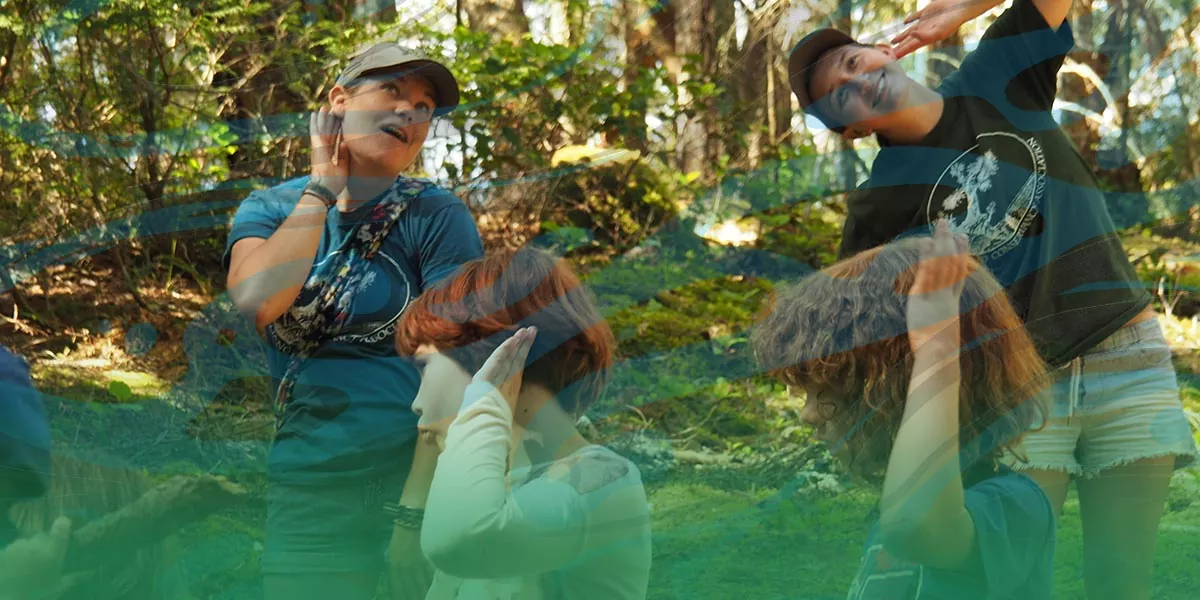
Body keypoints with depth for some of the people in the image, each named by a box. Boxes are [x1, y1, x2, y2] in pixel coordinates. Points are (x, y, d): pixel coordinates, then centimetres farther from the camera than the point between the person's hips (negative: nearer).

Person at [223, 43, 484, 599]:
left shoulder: (435, 217, -3)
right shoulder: (268, 211, 5)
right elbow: (255, 302, -16)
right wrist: (323, 186, -10)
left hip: (414, 486, -2)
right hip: (301, 493, 2)